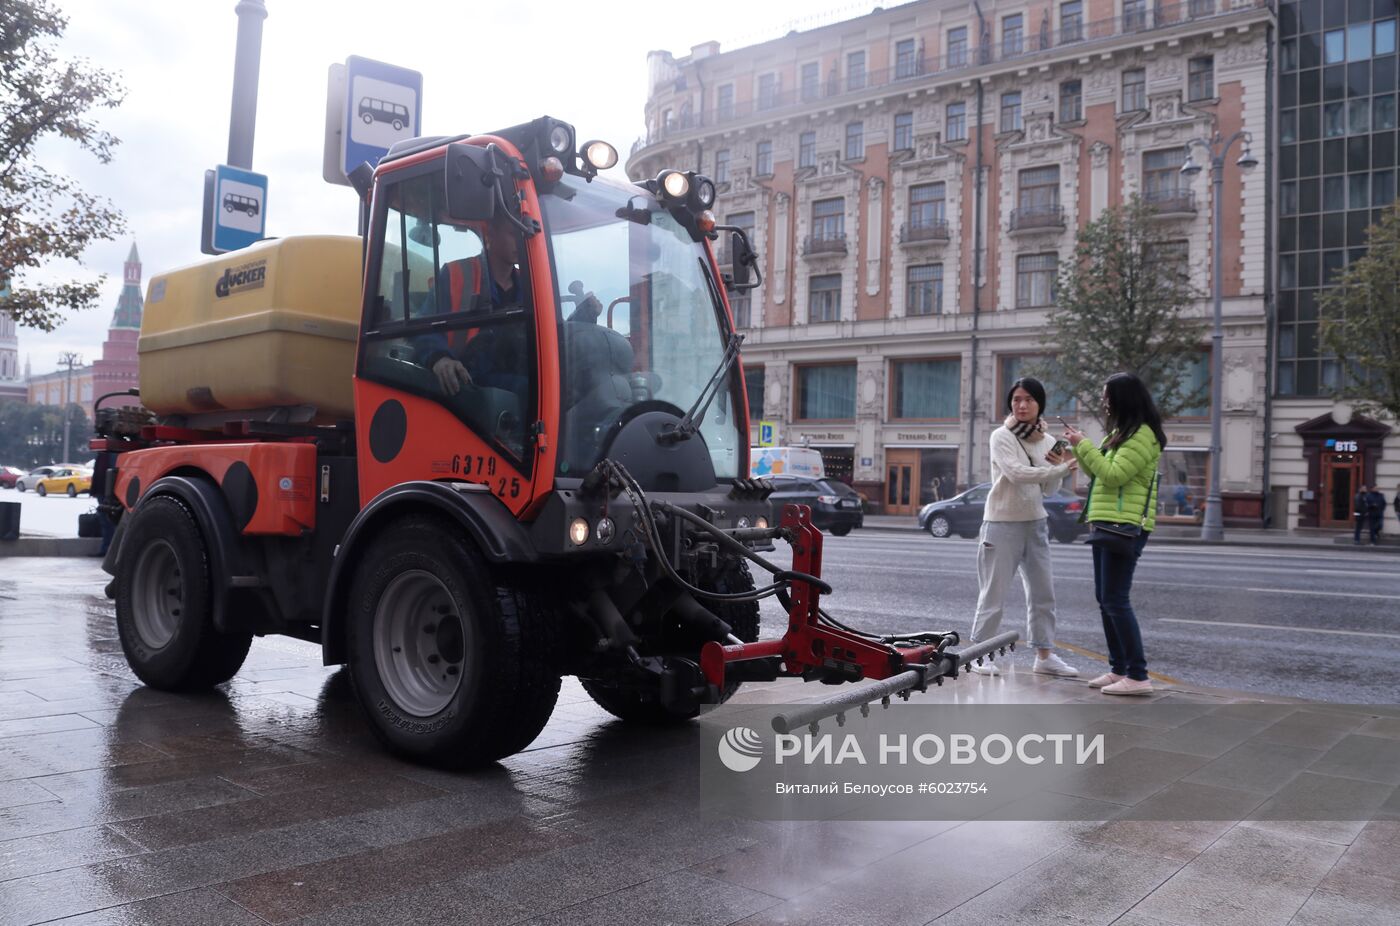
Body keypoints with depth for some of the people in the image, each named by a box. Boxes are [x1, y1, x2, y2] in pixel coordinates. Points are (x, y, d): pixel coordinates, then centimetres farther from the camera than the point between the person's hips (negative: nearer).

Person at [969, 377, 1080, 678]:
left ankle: (1045, 655, 18)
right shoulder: (1002, 437, -8)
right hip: (1002, 523, -6)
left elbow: (1049, 489, 10)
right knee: (993, 593, -2)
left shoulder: (1047, 442, 8)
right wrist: (1060, 470, -31)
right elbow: (1016, 473, -24)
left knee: (1043, 592, 9)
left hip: (1035, 523, 6)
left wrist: (1060, 468, -9)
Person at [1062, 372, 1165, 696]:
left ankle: (1138, 676, -9)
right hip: (1107, 523, 10)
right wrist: (1080, 447, 7)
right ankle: (1119, 669, 17)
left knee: (1116, 601, -12)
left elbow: (1113, 474, -19)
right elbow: (1099, 472, 20)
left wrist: (1084, 446, -14)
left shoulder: (1143, 435, -13)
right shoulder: (1121, 432, 18)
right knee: (1105, 600, 11)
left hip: (1125, 526, -10)